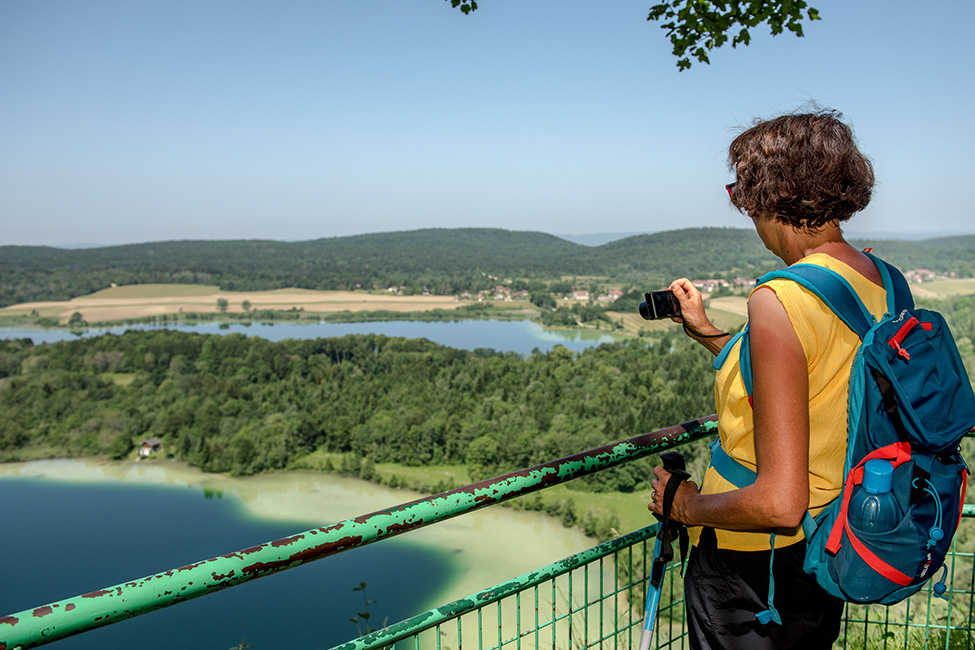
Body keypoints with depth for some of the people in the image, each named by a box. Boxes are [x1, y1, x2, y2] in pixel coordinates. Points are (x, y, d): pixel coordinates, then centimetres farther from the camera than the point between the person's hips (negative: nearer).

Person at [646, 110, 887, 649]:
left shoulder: (780, 301, -27)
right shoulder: (880, 282, -1)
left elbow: (779, 503, -29)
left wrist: (686, 507, -13)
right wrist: (707, 332, 16)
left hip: (756, 570, -8)